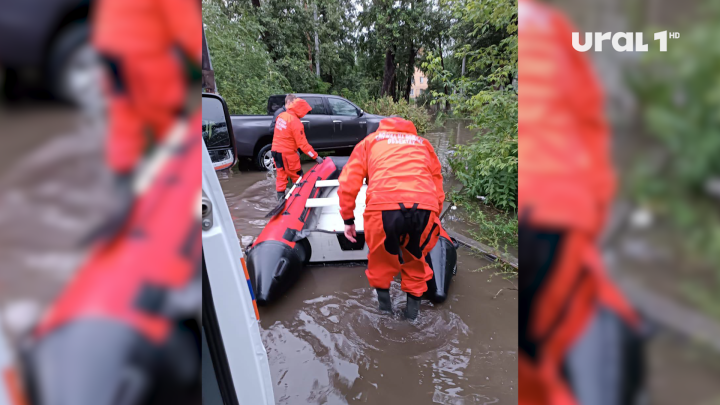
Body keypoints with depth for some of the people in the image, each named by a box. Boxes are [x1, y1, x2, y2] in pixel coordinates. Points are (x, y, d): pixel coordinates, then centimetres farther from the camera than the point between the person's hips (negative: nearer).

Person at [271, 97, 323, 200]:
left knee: (281, 174, 14)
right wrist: (316, 156, -18)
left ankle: (280, 195, 17)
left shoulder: (281, 116, 3)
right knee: (297, 176, 7)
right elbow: (303, 144, -22)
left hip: (275, 150, 7)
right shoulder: (296, 123, -21)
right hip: (287, 154, -7)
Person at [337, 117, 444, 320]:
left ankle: (384, 303, 35)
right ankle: (413, 306, 37)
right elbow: (437, 187, 31)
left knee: (380, 255, 24)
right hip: (425, 207, 2)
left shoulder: (370, 141, 29)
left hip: (384, 206, -2)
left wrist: (348, 219, 24)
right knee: (416, 257, 27)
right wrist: (433, 218, 40)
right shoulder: (423, 143, 35)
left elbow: (348, 182, 17)